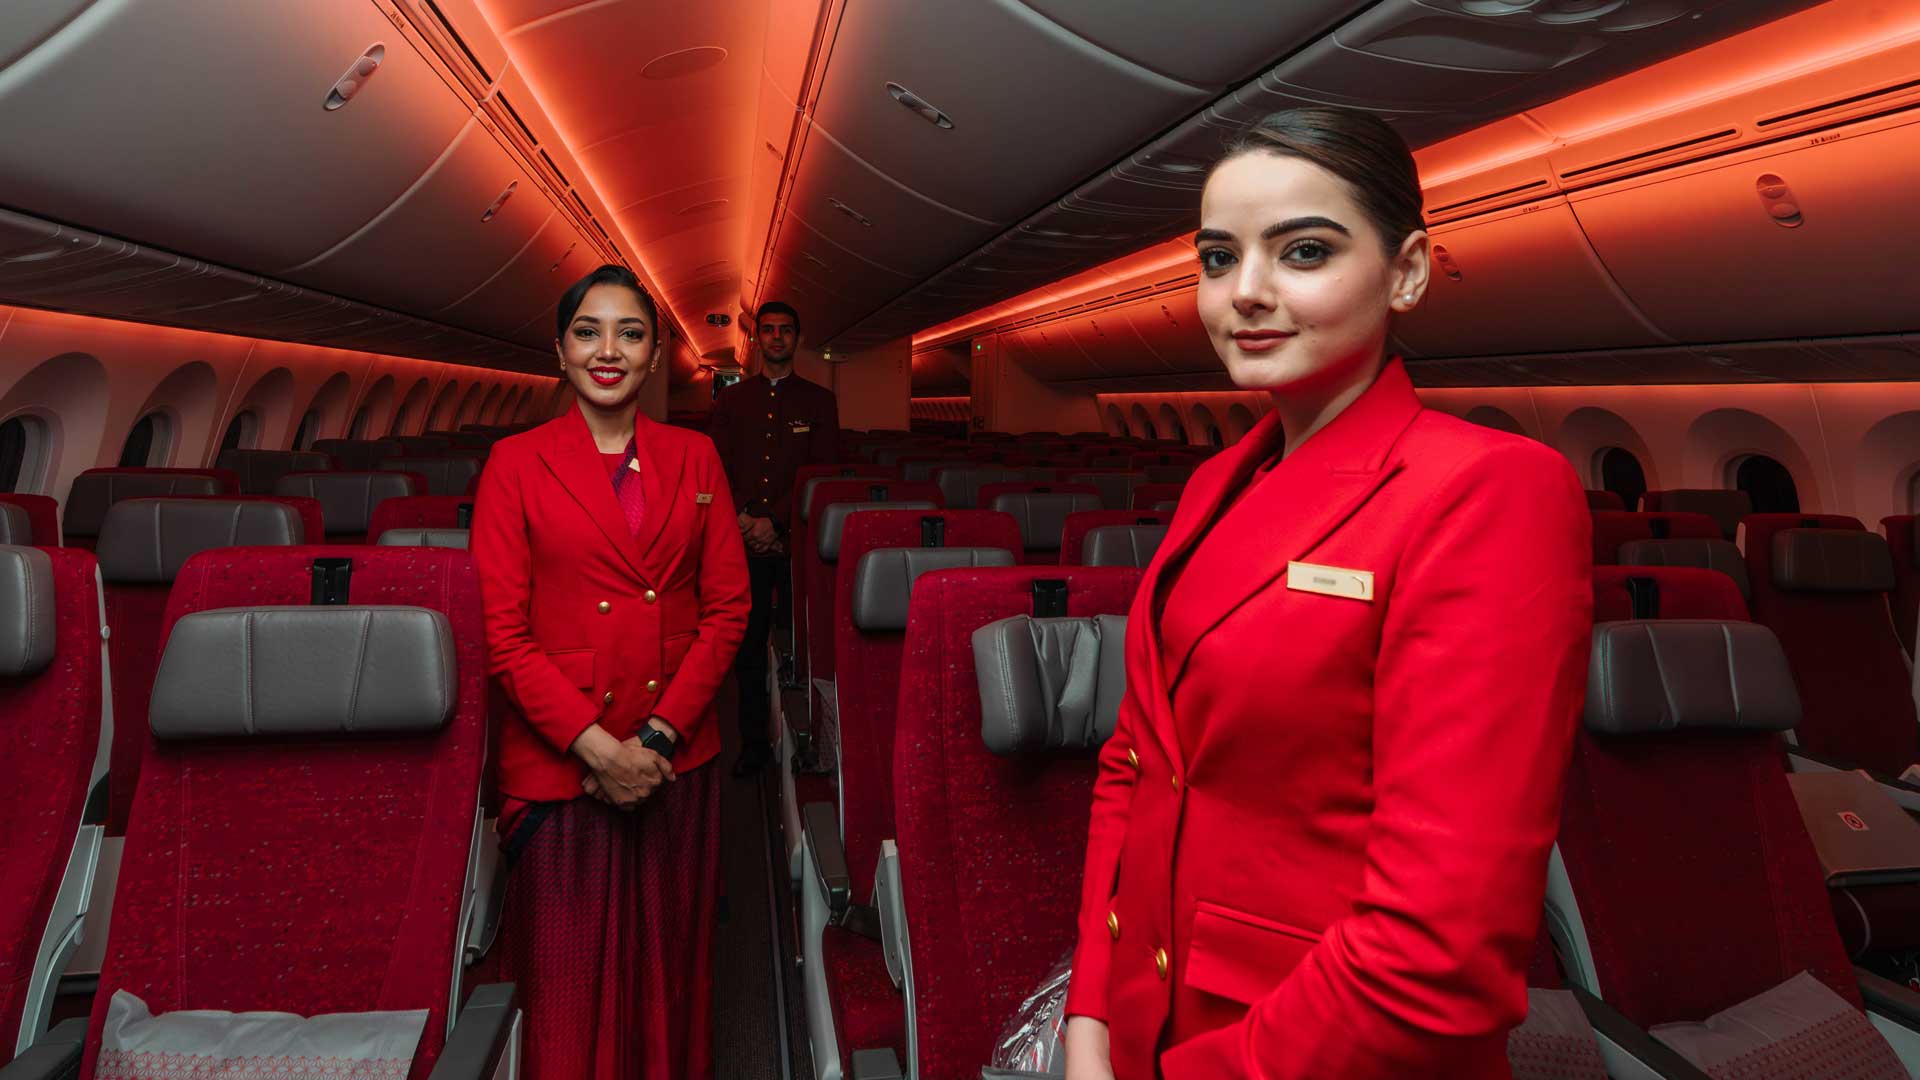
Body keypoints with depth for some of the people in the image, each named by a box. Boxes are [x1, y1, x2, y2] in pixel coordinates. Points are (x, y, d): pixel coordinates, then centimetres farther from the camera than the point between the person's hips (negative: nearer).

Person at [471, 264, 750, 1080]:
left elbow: (727, 608, 3)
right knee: (567, 985, 8)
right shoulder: (517, 464, 0)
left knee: (669, 971, 13)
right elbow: (504, 632, -5)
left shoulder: (693, 458, 7)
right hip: (559, 763, -2)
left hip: (677, 760, 2)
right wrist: (596, 745, -13)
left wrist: (659, 734, -7)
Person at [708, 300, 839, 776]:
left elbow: (822, 473, -1)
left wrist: (776, 520, -10)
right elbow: (719, 469, 9)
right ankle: (753, 743, 11)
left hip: (798, 536, -2)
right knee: (748, 643, 3)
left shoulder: (819, 400, 8)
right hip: (743, 538, 2)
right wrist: (742, 519, -7)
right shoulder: (731, 399, 14)